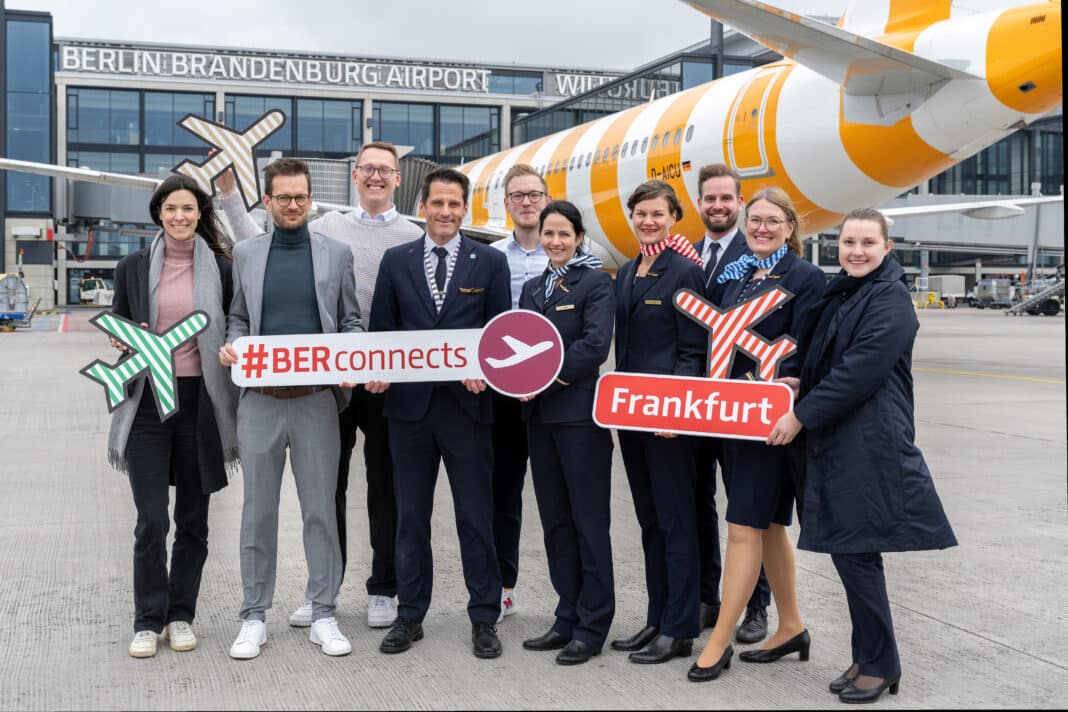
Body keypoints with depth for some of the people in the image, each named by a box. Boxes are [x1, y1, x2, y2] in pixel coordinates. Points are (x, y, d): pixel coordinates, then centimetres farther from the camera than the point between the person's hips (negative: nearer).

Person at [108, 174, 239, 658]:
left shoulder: (220, 268, 4)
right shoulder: (133, 268, 6)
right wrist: (127, 343, -8)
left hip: (200, 403, 1)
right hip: (148, 401, 0)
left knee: (193, 520, 9)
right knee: (152, 521, -4)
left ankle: (181, 616, 22)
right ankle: (148, 621, 10)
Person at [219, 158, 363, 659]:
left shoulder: (336, 253, 6)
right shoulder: (245, 254, 9)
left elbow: (351, 321, 7)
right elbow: (238, 318, 13)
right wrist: (230, 346, -8)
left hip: (316, 399, -1)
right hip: (260, 399, 1)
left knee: (320, 509, 4)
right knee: (258, 511, 7)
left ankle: (323, 616, 15)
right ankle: (254, 617, 18)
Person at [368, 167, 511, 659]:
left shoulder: (490, 262, 3)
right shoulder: (396, 261, 7)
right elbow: (381, 328, 9)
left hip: (466, 404, -2)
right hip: (409, 403, 2)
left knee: (476, 517, 4)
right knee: (410, 517, 10)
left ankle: (484, 618, 15)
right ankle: (409, 615, 21)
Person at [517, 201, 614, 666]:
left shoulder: (595, 282, -4)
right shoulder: (533, 288, 16)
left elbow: (595, 345, -15)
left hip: (579, 413, -7)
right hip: (540, 416, 7)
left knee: (589, 521, -1)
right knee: (555, 521, 11)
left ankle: (592, 627, 7)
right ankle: (567, 618, 20)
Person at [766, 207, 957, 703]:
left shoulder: (891, 303, -12)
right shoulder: (840, 294, 13)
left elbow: (859, 373, -19)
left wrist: (801, 416, -15)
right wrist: (801, 386, 3)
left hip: (871, 446, -8)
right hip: (836, 441, 8)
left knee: (856, 552, -4)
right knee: (846, 549, 11)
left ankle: (879, 664, 11)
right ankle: (870, 658, 23)